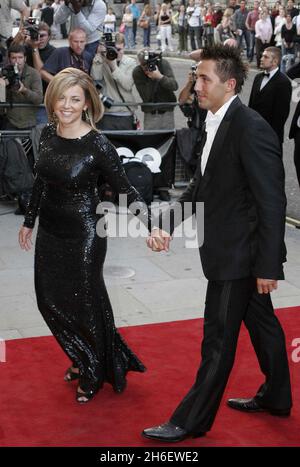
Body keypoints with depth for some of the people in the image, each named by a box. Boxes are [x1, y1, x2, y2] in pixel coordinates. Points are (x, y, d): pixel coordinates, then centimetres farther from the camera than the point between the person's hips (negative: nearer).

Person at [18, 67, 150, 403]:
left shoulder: (97, 145, -19)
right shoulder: (48, 134, -2)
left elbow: (124, 189, -17)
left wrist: (148, 222, -32)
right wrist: (29, 221, 18)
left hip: (83, 234, -6)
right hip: (50, 231, 6)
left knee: (85, 301, 8)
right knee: (50, 299, 15)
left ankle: (95, 374, 33)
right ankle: (83, 357, 41)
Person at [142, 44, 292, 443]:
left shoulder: (252, 129, -22)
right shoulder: (217, 123, 6)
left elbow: (272, 202, -22)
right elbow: (202, 184, 13)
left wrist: (268, 265, -20)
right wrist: (167, 225, 1)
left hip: (238, 254, -9)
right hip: (232, 250, 9)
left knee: (218, 339, 2)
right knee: (262, 324, 22)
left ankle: (192, 422, 16)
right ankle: (276, 397, 39)